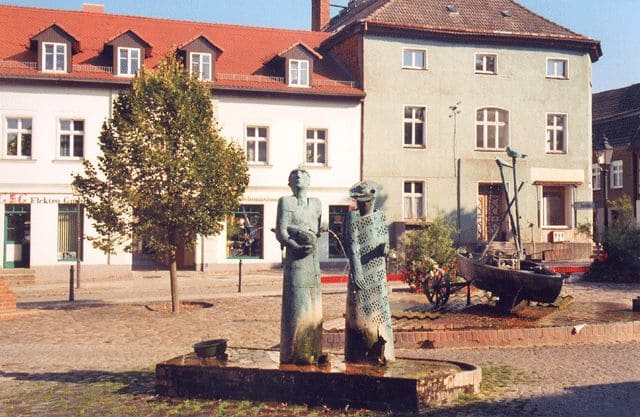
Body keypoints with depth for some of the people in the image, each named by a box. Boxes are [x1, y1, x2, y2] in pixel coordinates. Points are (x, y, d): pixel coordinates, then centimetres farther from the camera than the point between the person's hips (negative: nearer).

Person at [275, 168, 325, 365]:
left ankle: (313, 352, 15)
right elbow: (280, 234, -7)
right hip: (295, 261, -5)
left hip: (314, 261, 5)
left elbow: (315, 231, 6)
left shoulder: (316, 203, 15)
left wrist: (293, 230, -9)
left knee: (314, 309, 7)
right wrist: (297, 247, -22)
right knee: (297, 306, -6)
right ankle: (295, 354, 0)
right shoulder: (285, 201, 0)